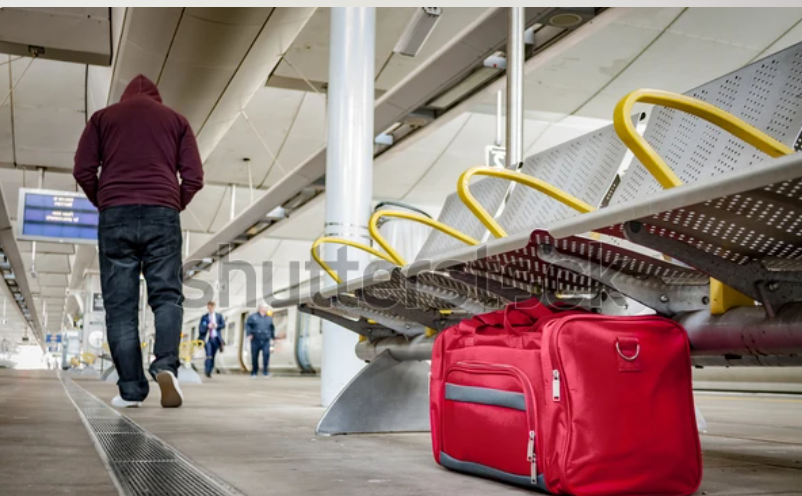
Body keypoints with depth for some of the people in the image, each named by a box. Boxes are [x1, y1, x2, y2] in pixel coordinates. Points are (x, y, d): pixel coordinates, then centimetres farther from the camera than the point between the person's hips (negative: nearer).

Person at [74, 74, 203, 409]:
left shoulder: (103, 117, 16)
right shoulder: (176, 120, 17)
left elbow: (83, 171, 6)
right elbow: (194, 177, 7)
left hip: (116, 216, 0)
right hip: (163, 215, 0)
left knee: (120, 305, 1)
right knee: (167, 295, 1)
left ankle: (131, 389, -3)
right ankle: (166, 365, -22)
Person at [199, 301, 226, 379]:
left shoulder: (219, 315, 11)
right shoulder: (204, 317, 6)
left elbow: (223, 325, 6)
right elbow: (200, 328, 1)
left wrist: (217, 326, -12)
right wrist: (207, 326, -15)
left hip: (216, 338, 2)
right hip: (207, 338, -2)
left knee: (213, 356, 5)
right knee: (209, 356, -16)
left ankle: (209, 372, 15)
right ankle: (207, 372, -13)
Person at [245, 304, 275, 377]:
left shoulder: (269, 318, 14)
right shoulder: (253, 317, 4)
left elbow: (272, 328, 22)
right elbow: (247, 325, -2)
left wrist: (273, 337, 20)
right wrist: (249, 334, -13)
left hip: (266, 341, 1)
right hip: (255, 340, -1)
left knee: (266, 354, -18)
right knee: (254, 356, 3)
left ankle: (265, 371, -13)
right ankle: (254, 372, 17)